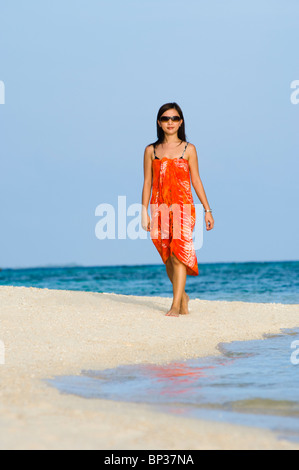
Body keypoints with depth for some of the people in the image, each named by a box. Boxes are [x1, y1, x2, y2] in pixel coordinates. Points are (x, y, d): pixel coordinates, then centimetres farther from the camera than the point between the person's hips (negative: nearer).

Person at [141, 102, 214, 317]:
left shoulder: (188, 149, 6)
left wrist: (207, 210, 5)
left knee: (179, 254, -14)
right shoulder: (151, 150, 9)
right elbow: (147, 182, 9)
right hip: (160, 208, 2)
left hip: (183, 207, -2)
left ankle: (175, 306, -15)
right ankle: (183, 298, 30)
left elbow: (196, 180, 8)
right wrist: (144, 213, 3)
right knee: (168, 258, 8)